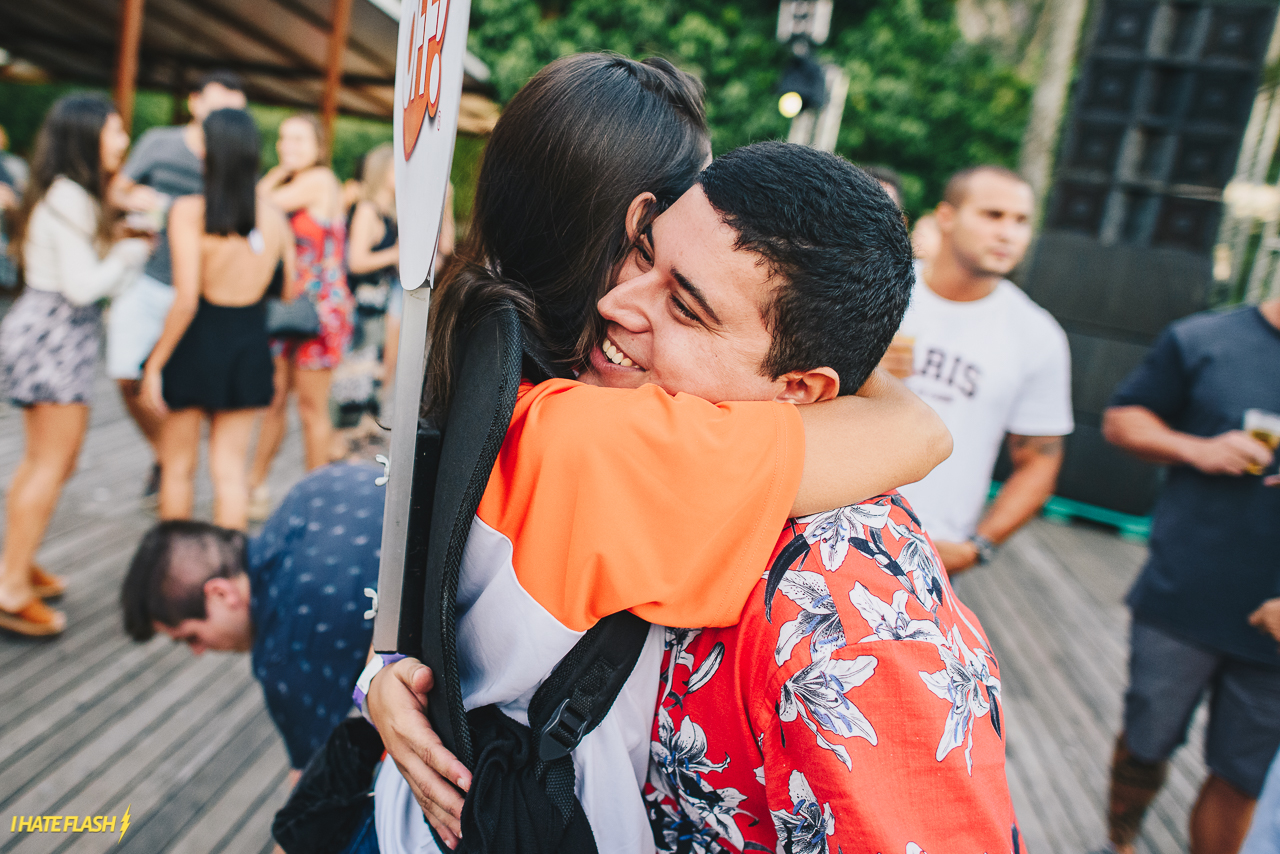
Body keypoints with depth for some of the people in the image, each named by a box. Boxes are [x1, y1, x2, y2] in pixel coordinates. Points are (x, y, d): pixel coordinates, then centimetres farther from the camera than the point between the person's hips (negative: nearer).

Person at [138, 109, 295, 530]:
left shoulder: (188, 211, -15)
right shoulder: (274, 216, 0)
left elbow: (185, 301, -20)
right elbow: (290, 291, 5)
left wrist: (155, 363, -11)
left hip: (196, 342, -3)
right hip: (250, 343, 3)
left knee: (178, 466, 15)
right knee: (229, 468, 10)